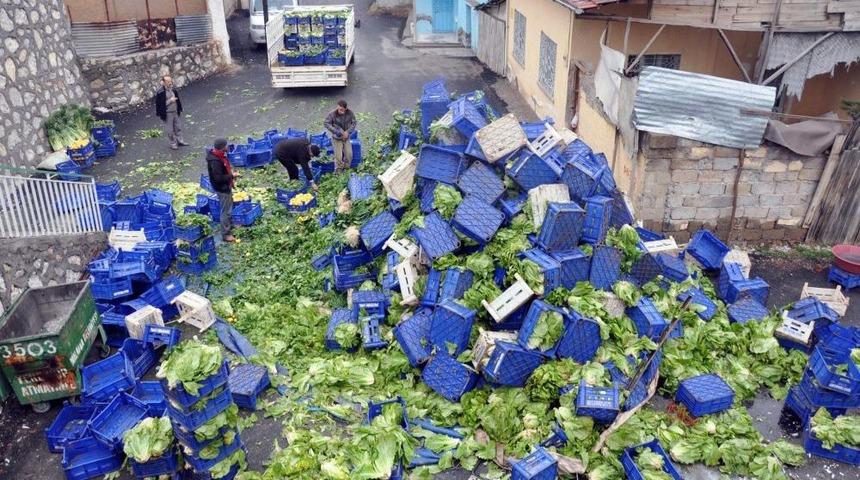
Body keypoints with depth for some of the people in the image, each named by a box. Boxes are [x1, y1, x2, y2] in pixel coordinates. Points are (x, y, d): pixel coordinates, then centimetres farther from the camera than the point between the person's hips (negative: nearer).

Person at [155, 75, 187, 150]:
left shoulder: (173, 89, 2)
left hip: (176, 112, 6)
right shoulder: (160, 92, -19)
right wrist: (170, 101, -24)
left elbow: (177, 99, 15)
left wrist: (179, 110, 16)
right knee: (170, 130, 5)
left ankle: (180, 141, 33)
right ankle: (173, 144, 18)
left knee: (178, 127, 17)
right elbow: (160, 104, -18)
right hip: (167, 114, -6)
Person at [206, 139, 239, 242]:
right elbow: (218, 178, -30)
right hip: (222, 188, -10)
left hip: (226, 186, 10)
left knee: (229, 208, 25)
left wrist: (231, 178, 7)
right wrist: (232, 176, -21)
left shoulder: (220, 155, 0)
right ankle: (226, 234, 13)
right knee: (226, 211, 2)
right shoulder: (215, 161, -31)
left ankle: (230, 227, 44)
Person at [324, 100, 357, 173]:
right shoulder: (332, 114, -20)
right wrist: (336, 131, -23)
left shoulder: (350, 113, -11)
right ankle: (338, 172, 11)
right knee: (338, 156, -7)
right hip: (337, 138, -3)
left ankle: (346, 170, 18)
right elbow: (327, 124, -14)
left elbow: (353, 123, -1)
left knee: (349, 154, -4)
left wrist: (348, 132, -16)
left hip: (346, 137, 3)